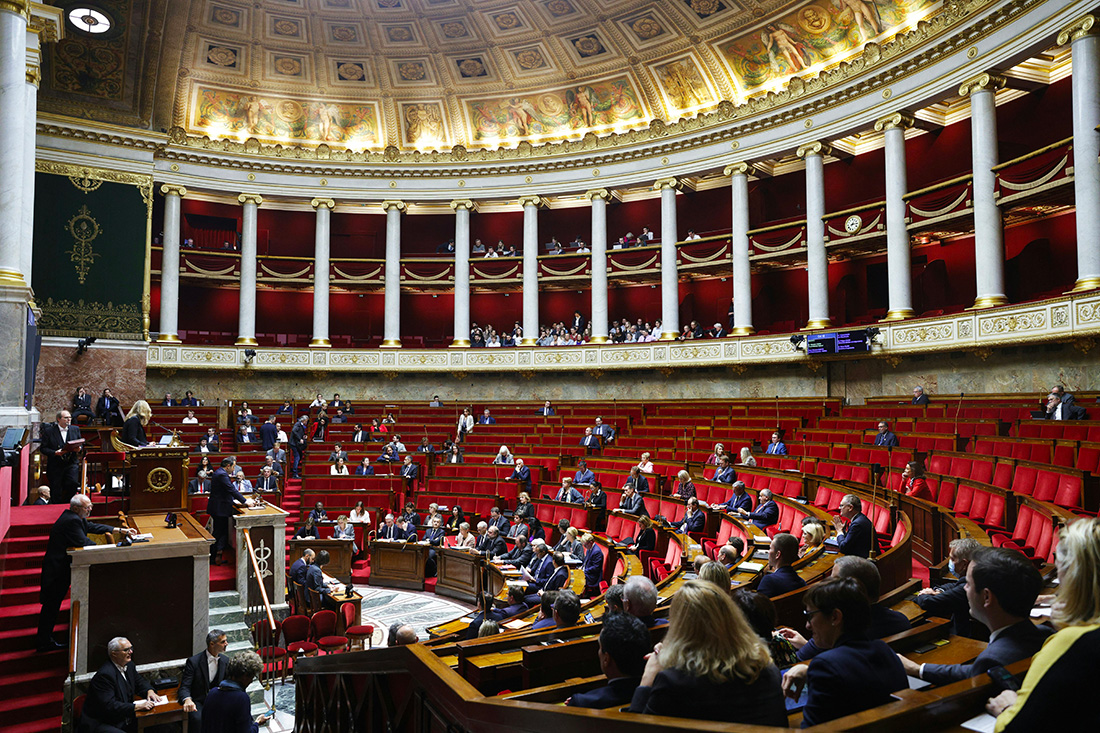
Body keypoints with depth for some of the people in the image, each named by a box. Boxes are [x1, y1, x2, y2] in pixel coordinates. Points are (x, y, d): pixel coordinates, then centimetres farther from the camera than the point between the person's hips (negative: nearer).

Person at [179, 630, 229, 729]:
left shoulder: (225, 660, 6)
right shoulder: (193, 661, -9)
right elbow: (184, 687, -12)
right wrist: (187, 700, -33)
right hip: (197, 701, -3)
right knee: (199, 719, -34)